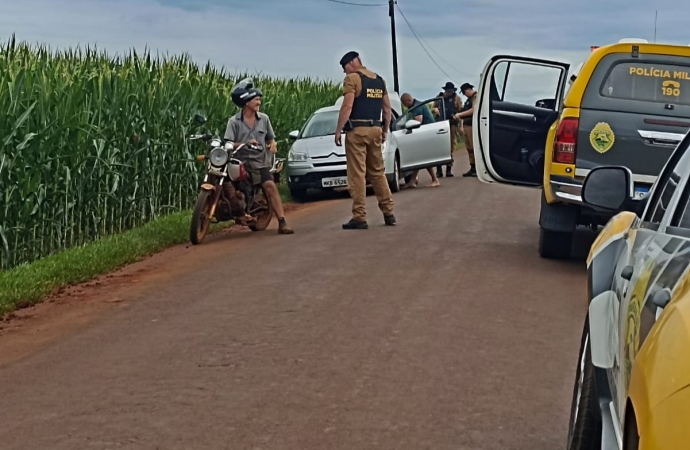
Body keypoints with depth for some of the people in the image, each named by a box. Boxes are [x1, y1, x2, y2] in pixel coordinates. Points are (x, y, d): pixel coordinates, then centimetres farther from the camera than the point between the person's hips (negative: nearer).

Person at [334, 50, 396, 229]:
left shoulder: (352, 78, -8)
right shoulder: (379, 80, 15)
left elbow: (347, 106, -16)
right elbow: (387, 108, 15)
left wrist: (338, 131, -12)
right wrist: (385, 131, 21)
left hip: (357, 130, -7)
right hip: (375, 129, 7)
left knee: (357, 175, -5)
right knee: (378, 172, 16)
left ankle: (359, 217, -6)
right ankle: (388, 213, 16)